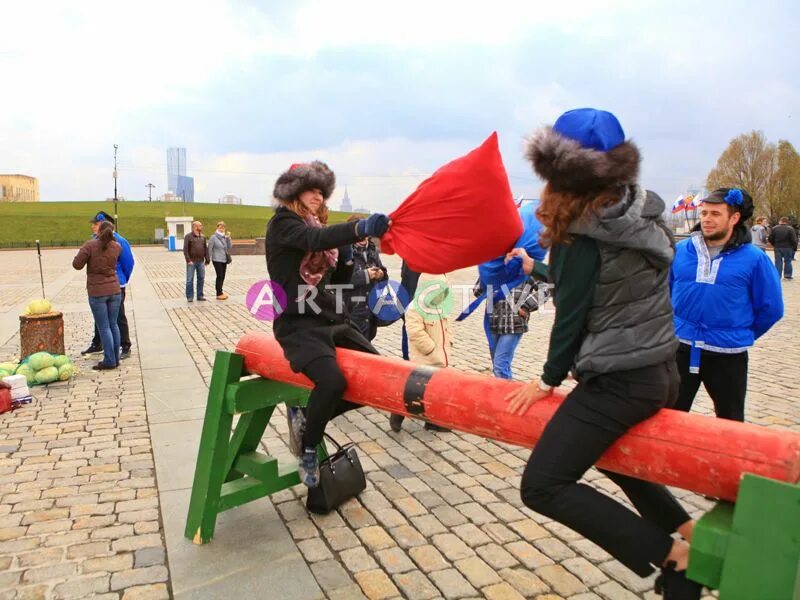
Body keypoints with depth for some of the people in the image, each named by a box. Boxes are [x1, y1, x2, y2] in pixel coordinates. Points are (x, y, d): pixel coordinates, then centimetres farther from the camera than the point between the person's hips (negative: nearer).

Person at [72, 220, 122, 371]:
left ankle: (109, 361, 3)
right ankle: (116, 358, 17)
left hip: (97, 292, -4)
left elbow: (76, 265, -10)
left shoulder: (90, 245, -11)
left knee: (104, 327, 1)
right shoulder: (116, 247, 1)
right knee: (113, 325, 12)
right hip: (114, 290, 4)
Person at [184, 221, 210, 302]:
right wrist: (188, 260, -16)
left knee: (201, 279, 7)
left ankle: (200, 296, 16)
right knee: (190, 279, -1)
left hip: (201, 262, 5)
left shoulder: (203, 237, 12)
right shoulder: (188, 236, -3)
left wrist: (207, 259, 7)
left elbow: (206, 249, 14)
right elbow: (185, 249, -8)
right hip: (191, 262, -5)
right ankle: (189, 297, 6)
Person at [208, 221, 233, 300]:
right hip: (217, 260, -5)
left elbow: (230, 247, 4)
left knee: (222, 276, 9)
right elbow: (210, 248, -6)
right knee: (219, 276, -6)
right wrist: (210, 259, -6)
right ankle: (219, 294, 0)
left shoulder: (225, 237, 7)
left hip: (224, 260, 5)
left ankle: (220, 291, 20)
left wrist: (228, 238, -7)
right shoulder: (214, 237, -7)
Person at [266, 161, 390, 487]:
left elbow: (340, 282, 17)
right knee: (332, 380, -30)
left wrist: (346, 254, -3)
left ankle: (305, 417, 14)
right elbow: (314, 240, -28)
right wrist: (360, 228, -45)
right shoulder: (282, 222, -4)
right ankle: (309, 451, -3)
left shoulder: (320, 230, 18)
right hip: (299, 325, -8)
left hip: (333, 322, 8)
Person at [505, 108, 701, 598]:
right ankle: (691, 537, 28)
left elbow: (572, 314, -12)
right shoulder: (643, 214, 6)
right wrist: (538, 268, 27)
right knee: (614, 456, 33)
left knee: (542, 487, -5)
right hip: (664, 372, 10)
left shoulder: (585, 235, -17)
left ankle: (671, 554, -1)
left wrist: (548, 380, 1)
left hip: (619, 382, -9)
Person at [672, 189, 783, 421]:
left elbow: (771, 308, 1)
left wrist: (743, 336, 6)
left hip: (728, 355, -1)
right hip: (680, 349, 2)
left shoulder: (754, 258, -6)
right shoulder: (680, 251, 0)